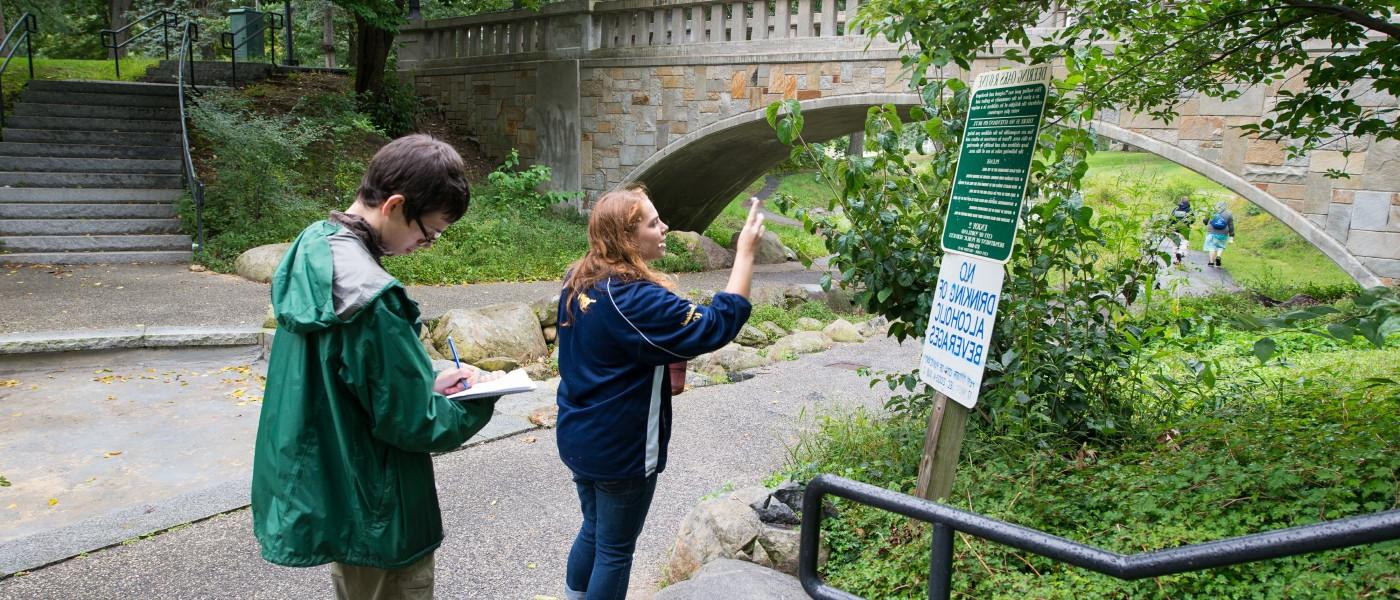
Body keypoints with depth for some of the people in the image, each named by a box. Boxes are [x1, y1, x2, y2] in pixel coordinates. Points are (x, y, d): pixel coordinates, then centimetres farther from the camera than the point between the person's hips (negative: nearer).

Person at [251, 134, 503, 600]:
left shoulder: (314, 246, 0)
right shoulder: (369, 298, -30)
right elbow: (411, 422, -22)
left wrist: (429, 383, 2)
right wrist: (479, 401, -5)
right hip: (374, 515, -9)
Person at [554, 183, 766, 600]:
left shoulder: (578, 282, 1)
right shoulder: (634, 298, -27)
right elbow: (716, 326, -25)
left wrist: (661, 363, 2)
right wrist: (746, 252, -21)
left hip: (578, 438, 8)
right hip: (620, 449, -8)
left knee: (593, 530, 25)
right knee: (615, 550, 9)